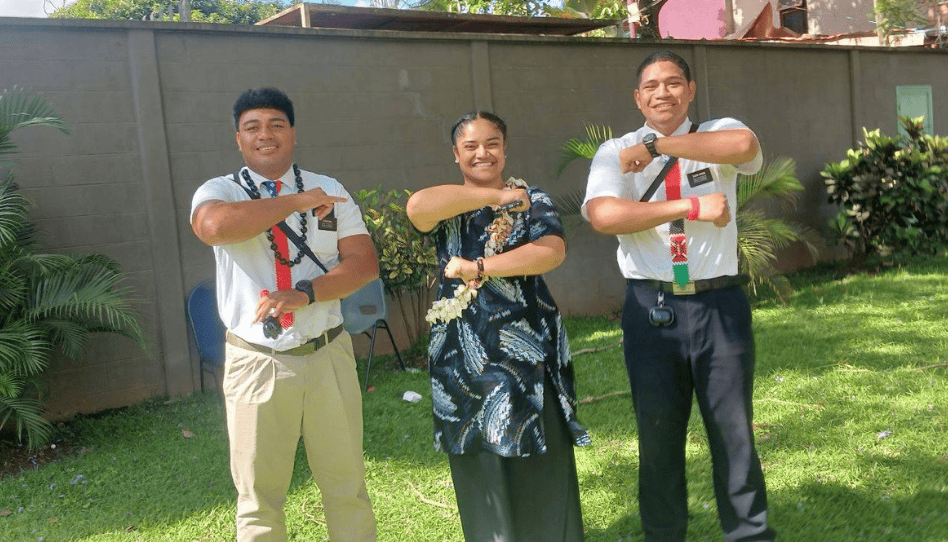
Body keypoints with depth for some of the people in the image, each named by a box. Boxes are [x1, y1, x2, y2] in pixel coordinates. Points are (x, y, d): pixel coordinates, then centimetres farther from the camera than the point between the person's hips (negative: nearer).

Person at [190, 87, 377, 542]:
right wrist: (298, 201, -18)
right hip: (256, 363, -1)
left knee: (347, 487, 13)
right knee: (258, 499, 12)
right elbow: (213, 226, -26)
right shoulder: (219, 192, -1)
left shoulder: (331, 191, 6)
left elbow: (364, 263, -4)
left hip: (328, 356, 2)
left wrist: (305, 294, -19)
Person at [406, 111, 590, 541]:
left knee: (541, 473, 1)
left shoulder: (532, 199, 6)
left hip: (528, 350, -1)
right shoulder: (446, 208, 8)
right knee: (482, 474, 9)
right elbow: (417, 206, -17)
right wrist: (495, 196, -18)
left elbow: (552, 252, -12)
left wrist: (478, 268, -16)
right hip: (464, 356, 2)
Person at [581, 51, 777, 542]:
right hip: (651, 309, 0)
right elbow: (603, 214, -15)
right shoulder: (615, 152, 4)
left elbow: (745, 145, -20)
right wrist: (692, 208, -16)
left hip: (720, 305, 0)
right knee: (658, 433, 12)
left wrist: (656, 146, -18)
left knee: (733, 430, 10)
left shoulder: (717, 134, 6)